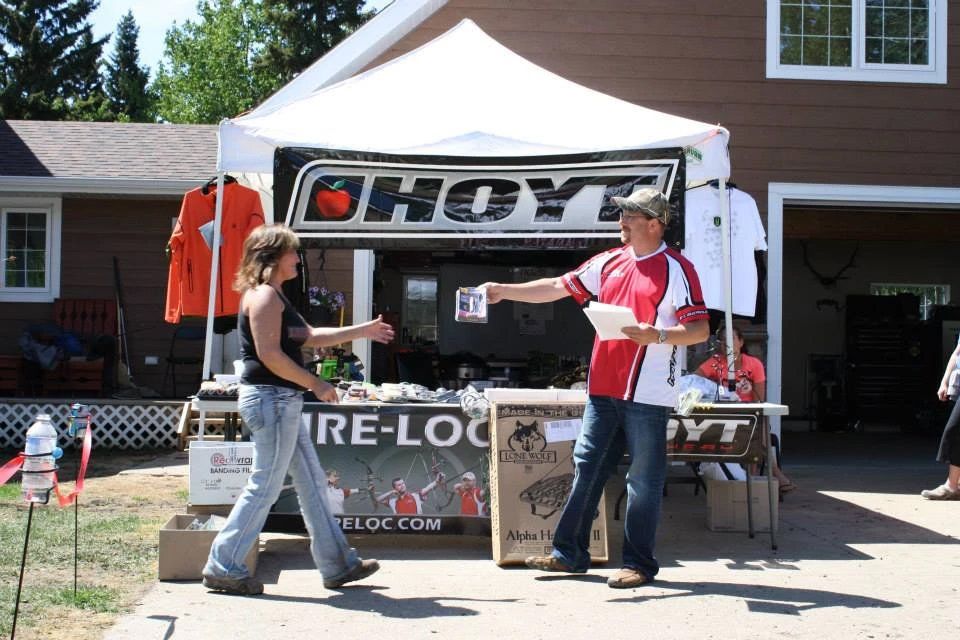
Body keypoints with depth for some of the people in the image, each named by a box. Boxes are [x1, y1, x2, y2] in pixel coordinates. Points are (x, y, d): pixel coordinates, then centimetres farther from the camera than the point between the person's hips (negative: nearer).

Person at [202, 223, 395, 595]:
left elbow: (309, 337, 25)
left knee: (311, 481, 13)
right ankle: (223, 568, 3)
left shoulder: (271, 296, 19)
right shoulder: (265, 296, -13)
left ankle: (337, 565, 19)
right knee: (265, 487, -5)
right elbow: (270, 355, -21)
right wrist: (316, 385, -17)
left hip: (281, 402, 11)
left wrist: (363, 331, 26)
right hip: (271, 400, -11)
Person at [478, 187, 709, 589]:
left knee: (644, 479, 0)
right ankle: (569, 553, 18)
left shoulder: (676, 269, -6)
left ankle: (639, 563, 9)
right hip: (603, 389, 7)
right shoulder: (610, 262, 13)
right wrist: (504, 291, 11)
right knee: (586, 468, 9)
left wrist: (657, 335, -25)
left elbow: (700, 330, -10)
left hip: (647, 394, -7)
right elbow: (557, 287, 16)